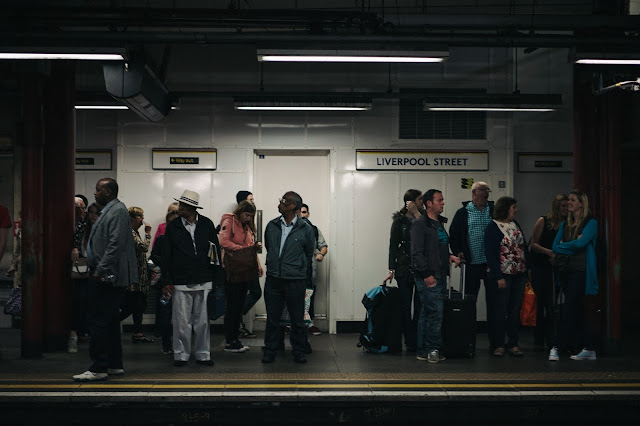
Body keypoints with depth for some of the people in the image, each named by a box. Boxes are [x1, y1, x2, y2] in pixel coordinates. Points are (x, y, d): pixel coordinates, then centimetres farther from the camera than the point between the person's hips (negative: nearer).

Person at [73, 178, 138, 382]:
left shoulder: (118, 211, -13)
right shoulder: (109, 210, 18)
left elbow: (115, 244, -22)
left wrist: (100, 271, -21)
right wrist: (97, 270, 19)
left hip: (107, 277, -11)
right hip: (105, 276, 11)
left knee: (99, 321, -8)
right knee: (110, 321, 14)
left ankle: (99, 369, -4)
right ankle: (114, 364, 22)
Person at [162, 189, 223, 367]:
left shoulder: (207, 224, 5)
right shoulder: (172, 226, 3)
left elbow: (216, 252, 8)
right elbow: (166, 255, 5)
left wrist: (217, 279, 5)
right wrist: (167, 281, 0)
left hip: (204, 282, 1)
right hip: (180, 282, -1)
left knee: (202, 320, 5)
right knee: (182, 321, 2)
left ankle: (203, 354, 16)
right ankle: (181, 355, 14)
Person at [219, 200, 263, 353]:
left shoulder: (247, 226, 19)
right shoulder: (229, 221, -5)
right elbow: (224, 242, -19)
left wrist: (257, 265, 9)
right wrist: (243, 248, -18)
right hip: (232, 270, -8)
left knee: (239, 305, 10)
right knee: (232, 305, -4)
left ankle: (233, 339, 18)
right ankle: (230, 342, 3)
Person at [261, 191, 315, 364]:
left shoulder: (305, 229, -4)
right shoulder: (272, 226, 5)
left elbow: (309, 254, 8)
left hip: (296, 280, -2)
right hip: (273, 279, 3)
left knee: (297, 319, 6)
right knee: (272, 318, 9)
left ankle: (298, 351, 19)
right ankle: (270, 350, 20)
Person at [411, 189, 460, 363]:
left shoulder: (440, 223, 18)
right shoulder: (420, 224, -10)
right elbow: (417, 253, -15)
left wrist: (450, 256, 10)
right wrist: (426, 274, -19)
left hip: (440, 276, 9)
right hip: (427, 278, -9)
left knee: (427, 313, 11)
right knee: (436, 312, -11)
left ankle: (423, 351, 16)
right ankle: (433, 349, 0)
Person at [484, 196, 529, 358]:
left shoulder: (515, 224, 12)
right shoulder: (493, 227, -9)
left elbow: (524, 247, 17)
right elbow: (490, 254, -13)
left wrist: (528, 269, 9)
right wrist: (499, 277, -17)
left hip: (519, 275, 7)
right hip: (501, 276, -6)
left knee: (515, 311, 8)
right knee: (499, 311, 0)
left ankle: (513, 344, 14)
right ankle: (499, 345, 8)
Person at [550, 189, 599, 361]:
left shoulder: (591, 223, -3)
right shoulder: (565, 224, 16)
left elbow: (580, 243, -17)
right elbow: (555, 247, 7)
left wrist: (563, 247, -2)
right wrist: (572, 246, -7)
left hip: (581, 272, -7)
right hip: (567, 270, 7)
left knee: (570, 310, -8)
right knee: (577, 311, 8)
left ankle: (558, 347, -8)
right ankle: (588, 349, 14)